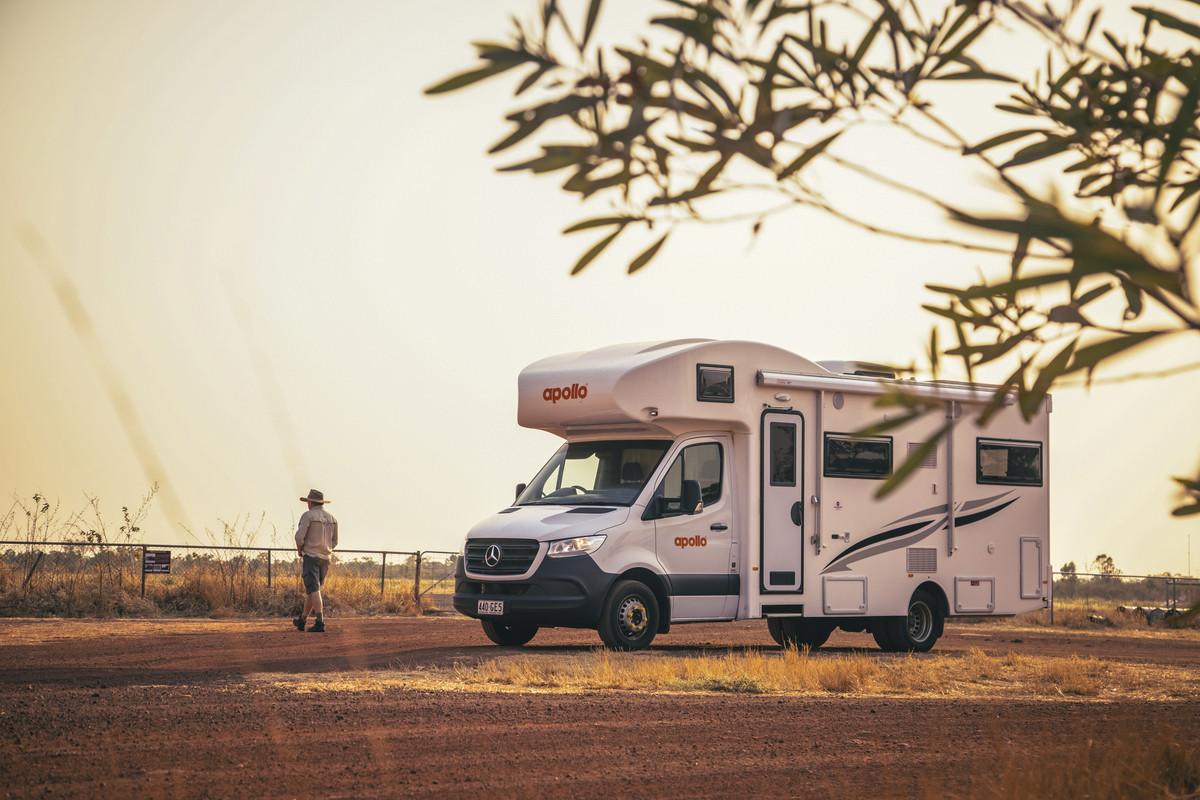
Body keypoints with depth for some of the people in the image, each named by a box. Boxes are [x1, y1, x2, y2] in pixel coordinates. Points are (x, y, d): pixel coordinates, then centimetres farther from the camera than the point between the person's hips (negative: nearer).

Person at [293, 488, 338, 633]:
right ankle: (302, 621, 27)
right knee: (310, 590, 17)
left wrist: (300, 550, 5)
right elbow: (334, 542, 16)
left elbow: (299, 537, -13)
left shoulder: (308, 515, -6)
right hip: (326, 558, 7)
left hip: (311, 556, -7)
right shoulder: (331, 518, 13)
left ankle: (320, 623, -24)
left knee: (314, 590, -12)